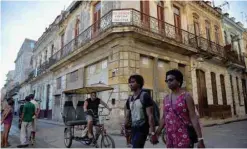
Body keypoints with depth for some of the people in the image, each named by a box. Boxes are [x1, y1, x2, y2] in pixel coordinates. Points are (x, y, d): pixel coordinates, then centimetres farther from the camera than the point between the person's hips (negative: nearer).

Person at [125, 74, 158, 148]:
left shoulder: (145, 96, -11)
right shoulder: (129, 99, 9)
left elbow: (150, 116, -15)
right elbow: (127, 116, 14)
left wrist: (153, 133, -18)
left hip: (142, 128, -7)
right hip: (133, 128, 7)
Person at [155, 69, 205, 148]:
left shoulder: (186, 96, -6)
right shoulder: (166, 98, 9)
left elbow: (193, 117, -11)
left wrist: (200, 139, -15)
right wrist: (156, 134, 11)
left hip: (184, 137, -5)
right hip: (170, 138, 6)